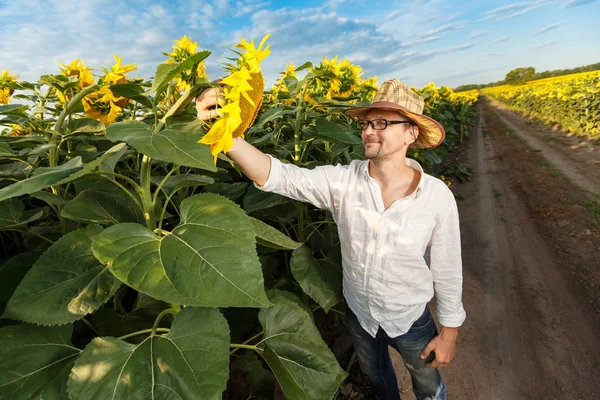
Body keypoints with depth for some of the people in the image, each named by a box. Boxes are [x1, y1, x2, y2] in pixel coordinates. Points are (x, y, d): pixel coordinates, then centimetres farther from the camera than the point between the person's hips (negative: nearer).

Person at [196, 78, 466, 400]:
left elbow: (447, 270, -12)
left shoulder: (438, 196, -23)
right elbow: (279, 176, -34)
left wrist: (449, 332, -3)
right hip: (358, 313, 2)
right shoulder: (343, 181, -22)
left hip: (411, 319, -1)